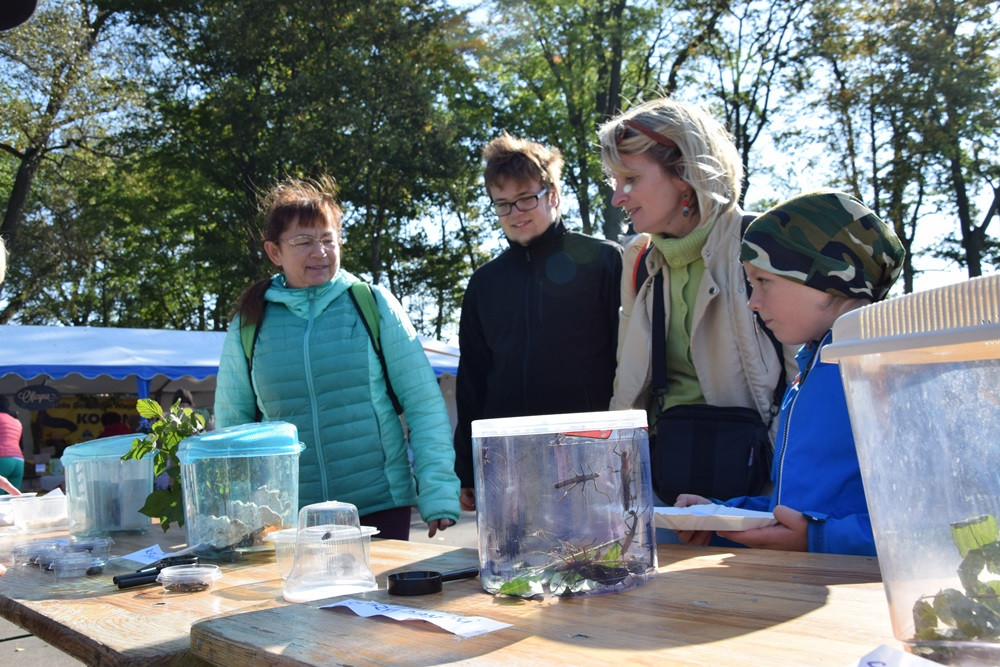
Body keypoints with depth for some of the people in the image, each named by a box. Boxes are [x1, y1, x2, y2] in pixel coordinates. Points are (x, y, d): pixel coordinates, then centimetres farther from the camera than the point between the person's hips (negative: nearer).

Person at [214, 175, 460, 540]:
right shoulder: (248, 325, 3)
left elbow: (424, 404, -2)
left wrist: (438, 493, -9)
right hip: (288, 520, 1)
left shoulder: (374, 304, -1)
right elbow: (230, 424, 12)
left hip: (380, 507, -1)